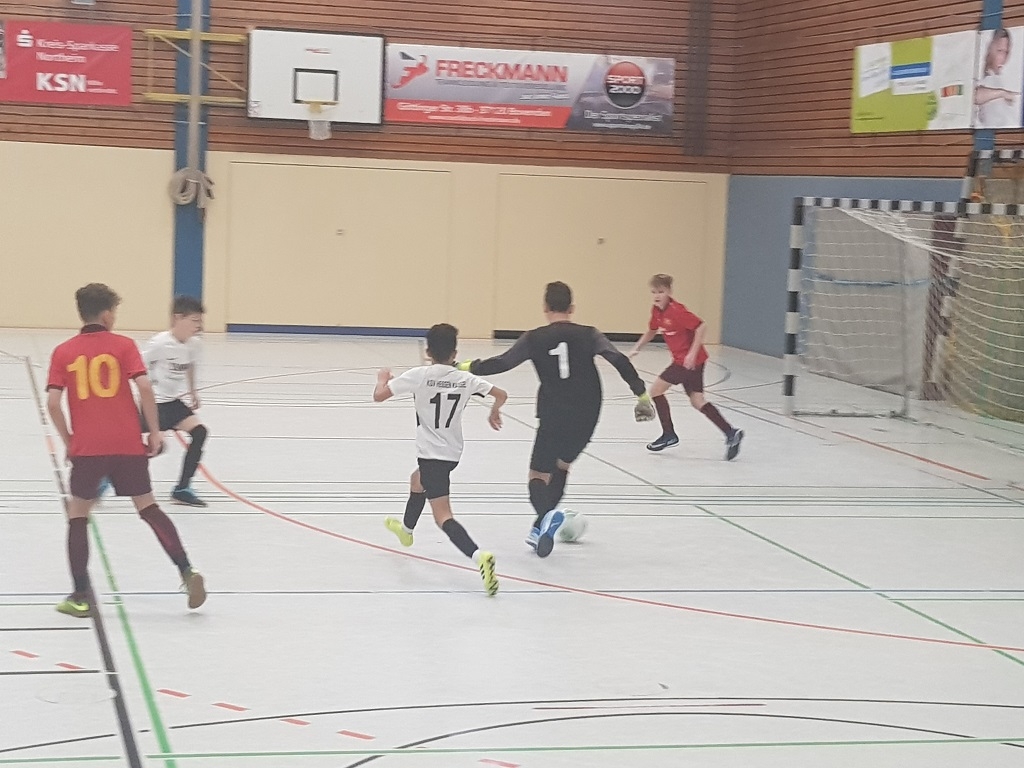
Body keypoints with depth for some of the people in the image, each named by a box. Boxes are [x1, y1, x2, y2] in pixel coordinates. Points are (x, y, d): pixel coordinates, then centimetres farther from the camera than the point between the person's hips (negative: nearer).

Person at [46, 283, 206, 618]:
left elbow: (53, 402, -4)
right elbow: (144, 386, -11)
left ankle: (81, 596, 8)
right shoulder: (123, 345, 1)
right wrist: (154, 431, -2)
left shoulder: (63, 352, 4)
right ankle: (187, 572, 4)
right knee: (148, 508, 13)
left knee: (77, 516, 12)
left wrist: (68, 441, 8)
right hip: (128, 445, 0)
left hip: (87, 448, 0)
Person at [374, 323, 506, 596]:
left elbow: (379, 395, -15)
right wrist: (494, 412, 22)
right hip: (453, 452, 7)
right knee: (417, 481, 36)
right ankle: (406, 529, 61)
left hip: (432, 455, -7)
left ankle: (478, 555, -38)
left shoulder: (418, 375, -15)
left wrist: (383, 377, 9)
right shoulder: (465, 379, -2)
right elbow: (501, 394, -1)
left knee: (443, 516, -13)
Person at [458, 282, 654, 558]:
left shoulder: (534, 339, -2)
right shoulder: (589, 335, 0)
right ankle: (541, 528, 23)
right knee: (562, 464, 25)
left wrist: (468, 367, 13)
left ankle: (547, 515, -30)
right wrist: (641, 394, -3)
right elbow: (620, 361, -9)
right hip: (586, 418, 3)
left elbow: (500, 364, -2)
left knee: (538, 475, 4)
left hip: (553, 417, -3)